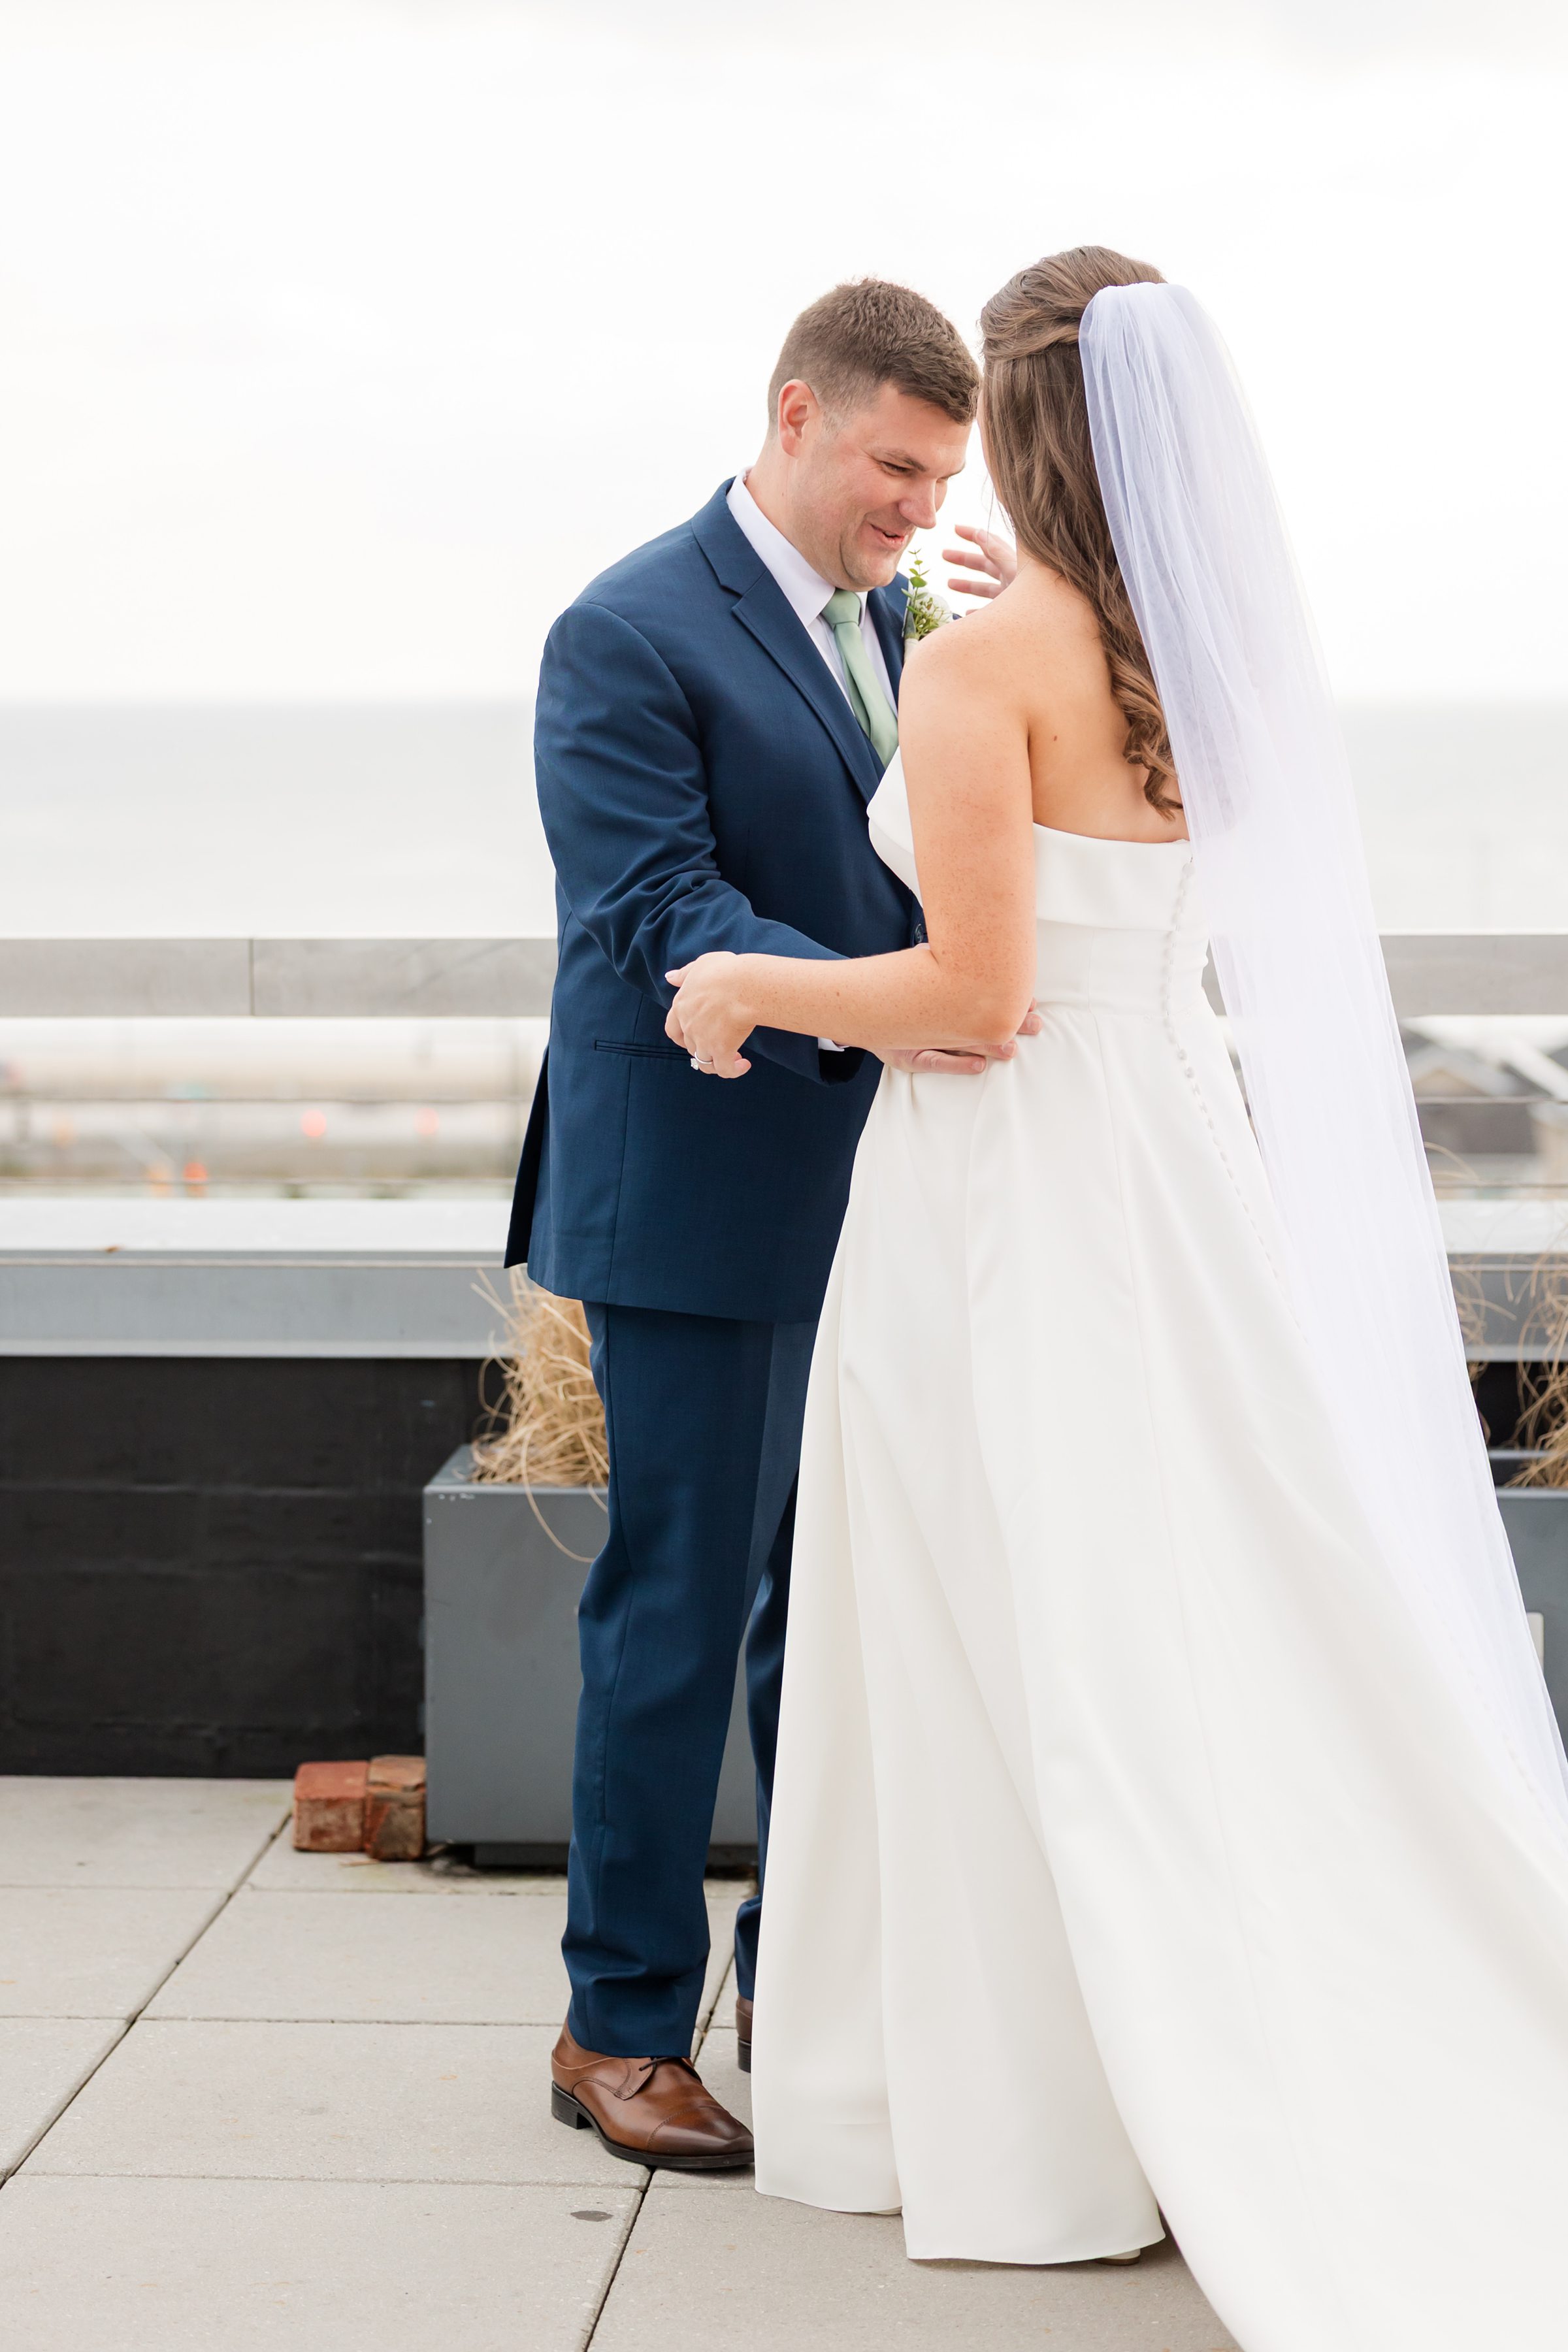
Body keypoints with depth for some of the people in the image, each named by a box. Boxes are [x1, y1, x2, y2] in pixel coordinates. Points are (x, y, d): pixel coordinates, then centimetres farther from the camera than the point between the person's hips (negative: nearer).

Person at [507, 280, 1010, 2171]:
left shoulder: (888, 619, 12)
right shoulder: (628, 636, -12)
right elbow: (658, 914, -21)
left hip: (860, 1204, 8)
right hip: (698, 1207, -7)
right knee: (679, 1611, -1)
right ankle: (621, 2023, 12)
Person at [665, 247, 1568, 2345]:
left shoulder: (985, 655, -15)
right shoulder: (1224, 657, 5)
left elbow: (973, 988, -21)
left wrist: (755, 987, -4)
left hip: (1001, 1195, -6)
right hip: (1178, 1168, 7)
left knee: (1008, 1656, 4)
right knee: (1199, 1632, 13)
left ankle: (1024, 2137, 15)